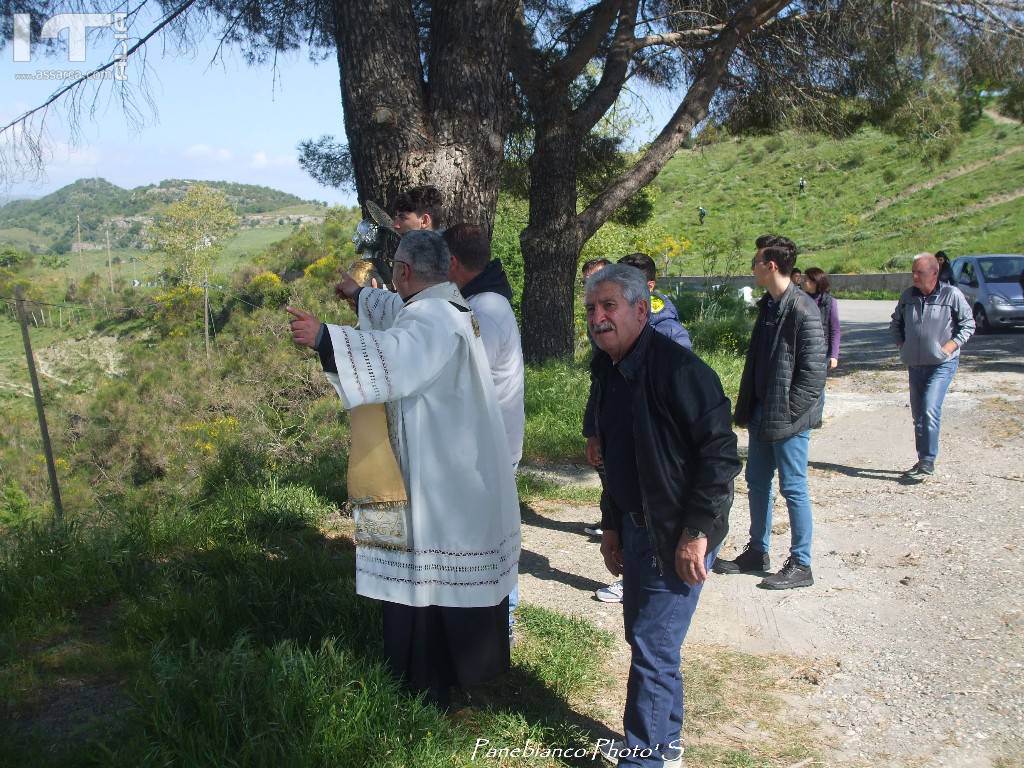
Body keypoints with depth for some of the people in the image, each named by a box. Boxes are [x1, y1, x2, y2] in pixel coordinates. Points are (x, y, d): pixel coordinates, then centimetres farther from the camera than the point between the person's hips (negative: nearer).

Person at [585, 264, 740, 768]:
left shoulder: (677, 368, -20)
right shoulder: (607, 371, 8)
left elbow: (720, 452, -21)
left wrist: (698, 532, -22)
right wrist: (611, 526, 18)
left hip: (678, 534, -9)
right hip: (635, 528, 9)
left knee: (653, 646, -3)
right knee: (643, 636, 17)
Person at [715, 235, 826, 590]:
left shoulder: (802, 310, -18)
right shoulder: (768, 305, 10)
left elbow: (814, 370, -20)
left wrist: (788, 413, -19)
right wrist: (747, 407, 12)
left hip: (788, 419, -9)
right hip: (762, 414, 9)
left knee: (793, 488, 1)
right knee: (757, 483, 16)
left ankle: (801, 564, 13)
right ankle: (757, 552, 30)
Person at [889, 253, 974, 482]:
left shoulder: (951, 294, -10)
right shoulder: (908, 295, 3)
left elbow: (968, 324, -2)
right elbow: (896, 323, 19)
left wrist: (951, 346, -11)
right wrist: (901, 344, 7)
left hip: (942, 364, -5)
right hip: (915, 364, 6)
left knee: (930, 411, -18)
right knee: (918, 414, 11)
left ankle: (927, 463, -13)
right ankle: (923, 461, 22)